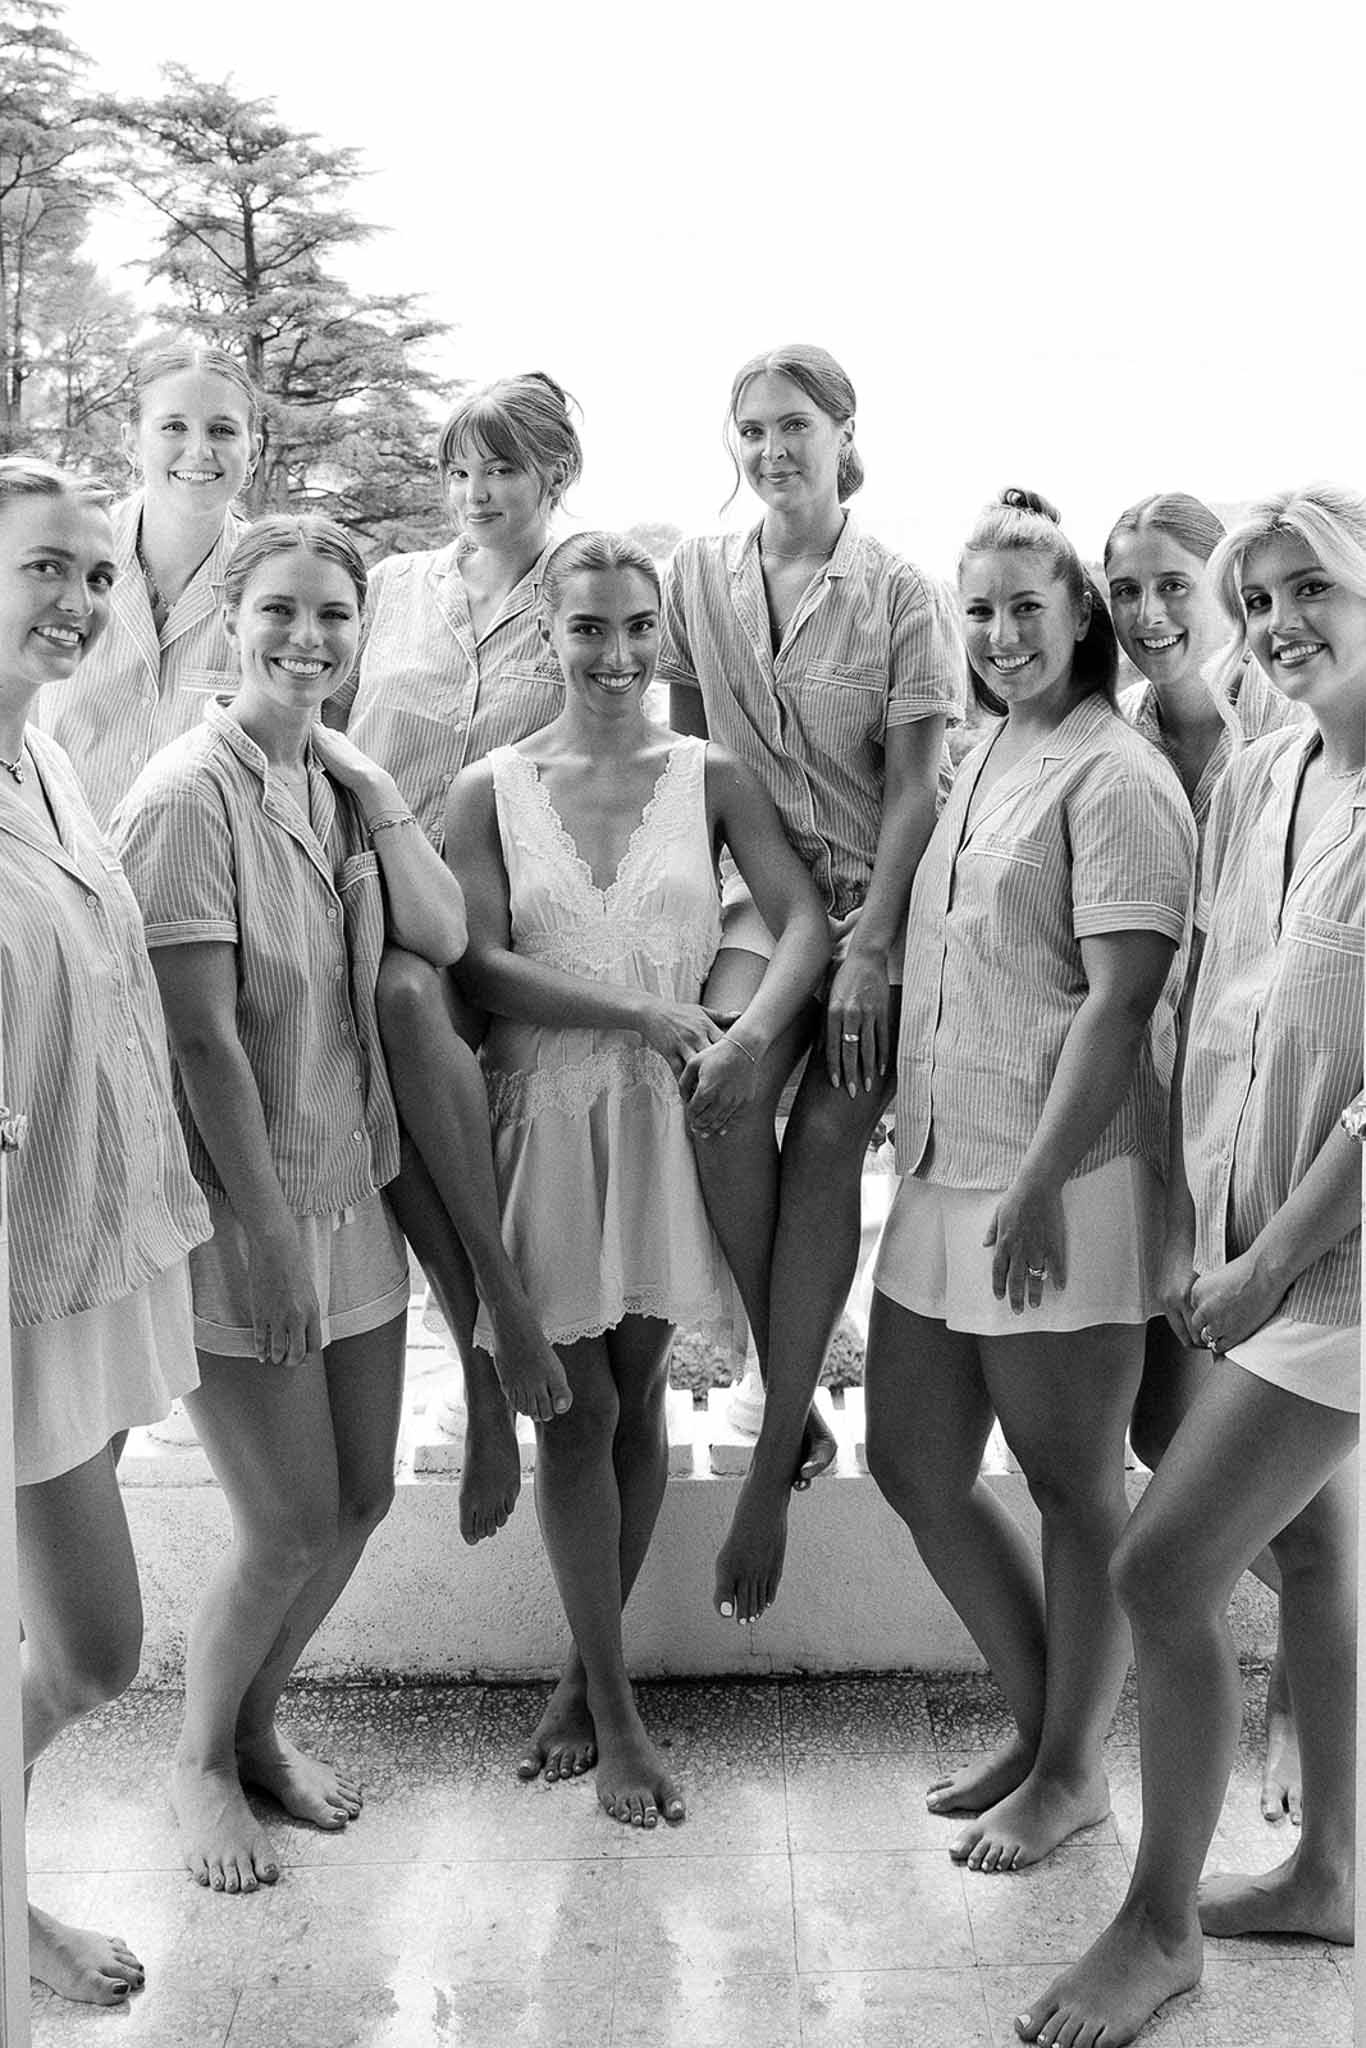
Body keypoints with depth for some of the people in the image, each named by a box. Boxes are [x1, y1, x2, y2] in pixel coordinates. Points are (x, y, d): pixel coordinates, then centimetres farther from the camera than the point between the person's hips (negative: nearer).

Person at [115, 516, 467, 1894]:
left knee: (360, 1497, 14)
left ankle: (258, 1721, 38)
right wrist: (268, 1235, -19)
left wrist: (368, 783, -9)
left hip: (349, 1182, 7)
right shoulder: (191, 794, -16)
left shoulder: (338, 781, 7)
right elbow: (203, 1037, -19)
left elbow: (443, 938, -3)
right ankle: (200, 1757, 29)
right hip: (235, 1202, -7)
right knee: (290, 1527, 1)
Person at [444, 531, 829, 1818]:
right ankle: (610, 1708, 16)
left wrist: (751, 1034, -26)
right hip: (544, 1117, -1)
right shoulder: (490, 790, 0)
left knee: (636, 1398, 9)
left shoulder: (712, 780, 2)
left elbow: (803, 919, -8)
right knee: (576, 1407, 2)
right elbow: (479, 966, -9)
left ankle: (588, 1677, 28)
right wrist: (644, 1015, -18)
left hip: (672, 1116, 1)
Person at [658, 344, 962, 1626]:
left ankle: (770, 1466, -5)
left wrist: (867, 949, -15)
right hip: (757, 889, 2)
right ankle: (792, 1407, -4)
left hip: (877, 900, -1)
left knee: (827, 1146, -12)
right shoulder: (699, 577, 6)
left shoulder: (898, 593, -2)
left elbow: (915, 787, -6)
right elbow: (685, 750, 10)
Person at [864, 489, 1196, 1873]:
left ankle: (1072, 1771, 25)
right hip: (942, 1173, 9)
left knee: (1074, 1485, 6)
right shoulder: (974, 768, 15)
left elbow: (1122, 997, -18)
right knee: (915, 1464, 13)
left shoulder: (1115, 778, -10)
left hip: (1062, 1187, -9)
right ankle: (1038, 1723, 32)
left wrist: (1039, 1183, -22)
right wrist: (913, 1135, 16)